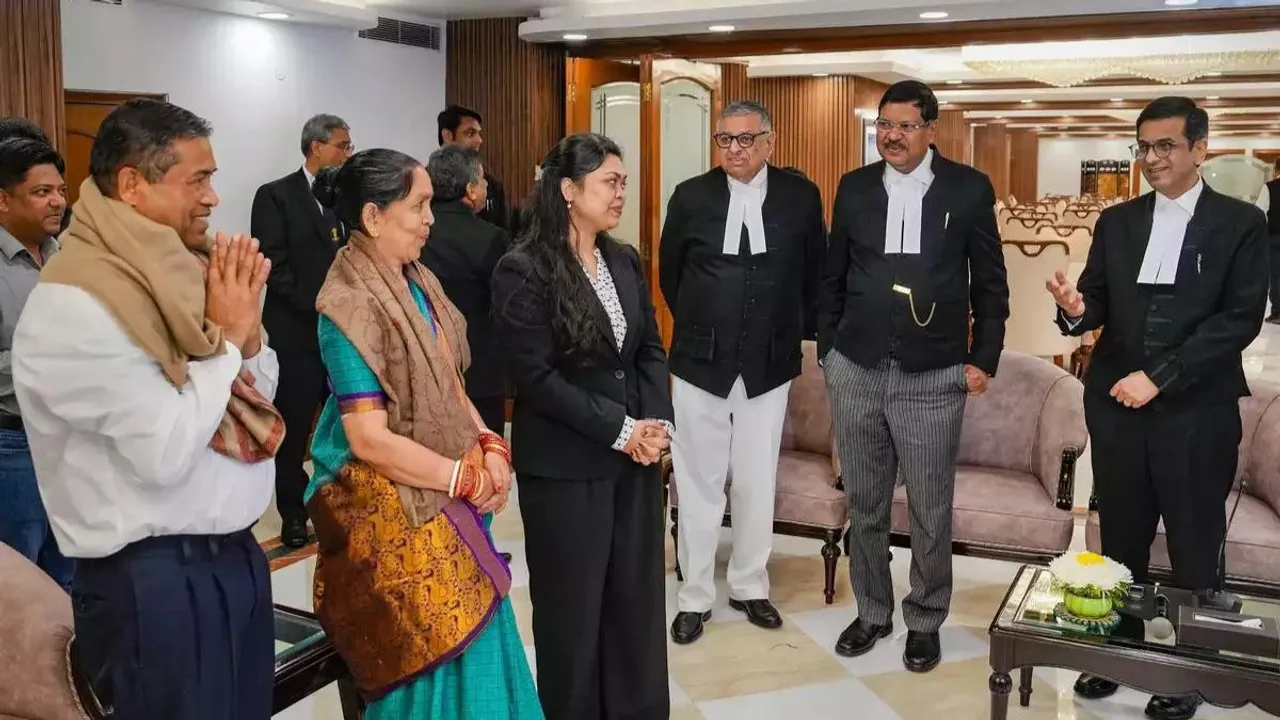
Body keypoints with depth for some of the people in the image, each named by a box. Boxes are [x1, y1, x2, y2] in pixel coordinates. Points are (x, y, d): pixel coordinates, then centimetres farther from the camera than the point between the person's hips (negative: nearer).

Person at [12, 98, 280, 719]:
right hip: (154, 581, -8)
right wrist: (223, 336, -16)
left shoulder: (172, 273, 6)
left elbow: (252, 402, 13)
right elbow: (166, 453, -25)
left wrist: (249, 333, -7)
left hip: (232, 552, 8)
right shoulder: (74, 305, -19)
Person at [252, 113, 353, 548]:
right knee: (293, 428, 5)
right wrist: (318, 307, -13)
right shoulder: (275, 196, -3)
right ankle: (294, 514, 18)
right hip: (296, 333, -3)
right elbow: (274, 266, -10)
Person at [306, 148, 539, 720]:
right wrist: (469, 476, -15)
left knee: (471, 644, 14)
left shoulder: (418, 281, 5)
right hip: (391, 511, -7)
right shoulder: (352, 306, -19)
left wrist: (489, 446, -4)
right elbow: (369, 439, -22)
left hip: (445, 500, 7)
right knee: (432, 659, 4)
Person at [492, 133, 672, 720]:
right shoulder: (523, 270, -11)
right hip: (565, 467, -5)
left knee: (638, 598, 12)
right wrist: (620, 429, -16)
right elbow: (537, 378, -16)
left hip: (637, 457, 6)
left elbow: (651, 348, 10)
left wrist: (655, 423, -6)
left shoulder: (625, 261, 8)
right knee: (573, 606, 9)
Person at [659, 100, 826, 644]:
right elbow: (669, 274, 10)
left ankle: (749, 586, 28)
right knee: (698, 484, 7)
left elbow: (815, 274, 9)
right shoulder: (691, 196, -2)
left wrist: (797, 333, 11)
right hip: (700, 361, 0)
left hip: (769, 365, 1)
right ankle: (695, 596, 20)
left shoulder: (801, 196, -1)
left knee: (757, 485, 10)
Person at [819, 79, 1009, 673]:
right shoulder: (854, 187, 6)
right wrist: (827, 350, 8)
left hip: (934, 376, -2)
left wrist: (983, 359, 0)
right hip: (855, 370, 2)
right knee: (864, 505, 13)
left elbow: (990, 281, 3)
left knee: (931, 511, 6)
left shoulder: (969, 188, 0)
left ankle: (925, 620, 25)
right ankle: (871, 611, 29)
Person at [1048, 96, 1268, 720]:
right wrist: (1077, 308, -19)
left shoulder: (1241, 223, -3)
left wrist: (1159, 377, -17)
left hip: (1197, 409, -3)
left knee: (1195, 548, 10)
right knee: (1121, 538, 14)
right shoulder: (1116, 221, 8)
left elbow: (1242, 318, -11)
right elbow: (1100, 304, 6)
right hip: (1115, 402, 3)